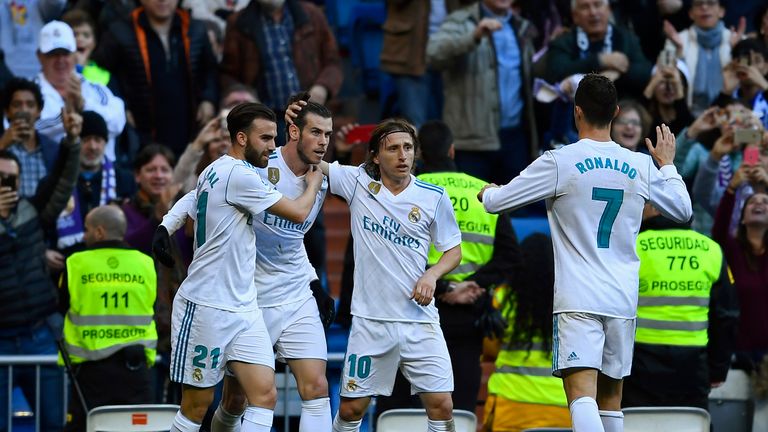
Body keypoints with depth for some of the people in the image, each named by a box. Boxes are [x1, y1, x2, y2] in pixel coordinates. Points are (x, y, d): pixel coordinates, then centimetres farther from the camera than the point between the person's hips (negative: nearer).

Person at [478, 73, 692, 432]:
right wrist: (667, 165, 36)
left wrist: (487, 192, 25)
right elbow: (682, 210, 21)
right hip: (623, 299, 5)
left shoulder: (559, 162, -7)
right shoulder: (642, 166, 5)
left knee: (582, 395, -17)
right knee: (611, 397, 16)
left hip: (578, 301, -5)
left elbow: (495, 203, 1)